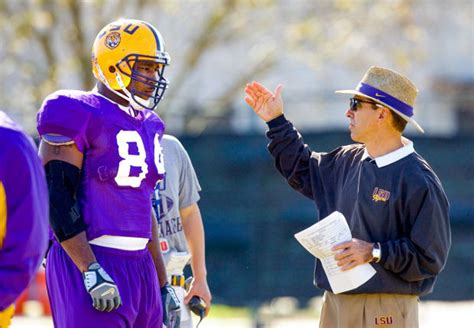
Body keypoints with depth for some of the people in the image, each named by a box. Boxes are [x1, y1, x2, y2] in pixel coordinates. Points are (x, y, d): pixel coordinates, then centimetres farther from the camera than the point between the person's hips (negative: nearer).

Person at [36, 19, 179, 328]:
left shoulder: (148, 125, 17)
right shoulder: (80, 115, -10)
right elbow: (57, 198, -16)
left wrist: (163, 283, 22)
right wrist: (92, 273, -22)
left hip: (139, 265, 9)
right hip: (87, 263, -8)